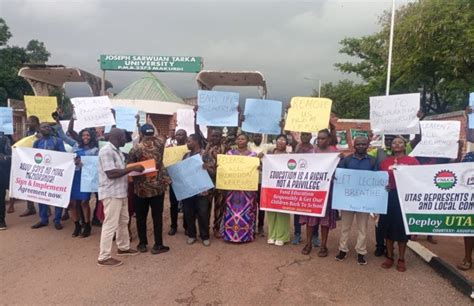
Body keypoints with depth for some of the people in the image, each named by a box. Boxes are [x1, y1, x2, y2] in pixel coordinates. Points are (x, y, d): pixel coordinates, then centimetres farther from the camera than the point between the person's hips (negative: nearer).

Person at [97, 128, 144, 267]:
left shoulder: (116, 151, 13)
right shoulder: (106, 151, -18)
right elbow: (111, 173, -25)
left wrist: (133, 169, 4)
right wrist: (132, 168, -22)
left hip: (121, 191, 10)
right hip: (111, 193, -10)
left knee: (123, 221, 19)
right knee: (110, 224, -4)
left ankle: (124, 248, 35)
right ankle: (104, 257, 6)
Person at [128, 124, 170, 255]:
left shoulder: (135, 149, -8)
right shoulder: (160, 144, -4)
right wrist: (151, 127, 30)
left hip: (141, 187, -1)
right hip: (158, 186, 1)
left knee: (141, 216, 12)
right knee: (157, 216, 6)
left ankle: (142, 244, 21)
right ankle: (158, 245, 11)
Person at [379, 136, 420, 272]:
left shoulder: (412, 161, 1)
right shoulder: (385, 162, 7)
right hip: (389, 197, 2)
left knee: (402, 227, 5)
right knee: (388, 226, 8)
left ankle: (401, 259, 18)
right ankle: (389, 257, 21)